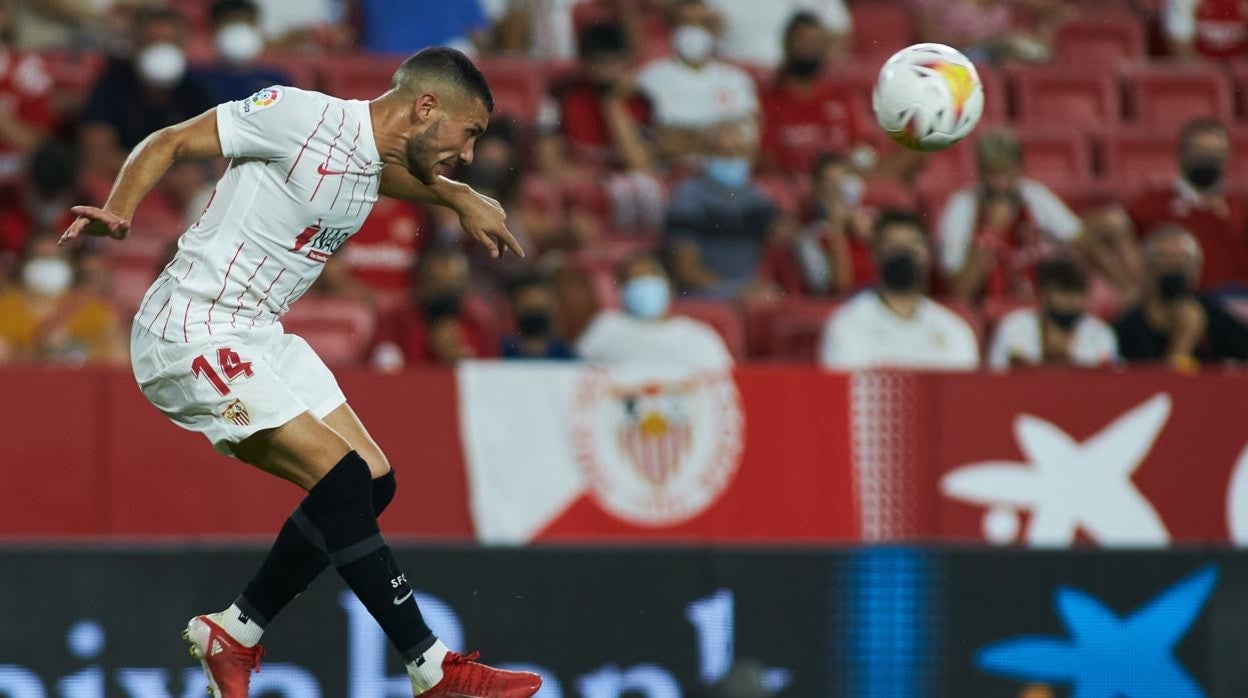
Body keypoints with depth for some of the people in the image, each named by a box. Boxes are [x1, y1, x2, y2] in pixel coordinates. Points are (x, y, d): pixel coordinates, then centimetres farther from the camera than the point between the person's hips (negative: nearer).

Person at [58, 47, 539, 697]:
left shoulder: (373, 161, 9)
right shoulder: (299, 114, -17)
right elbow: (170, 141, -12)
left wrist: (460, 197, 20)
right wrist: (118, 213, -27)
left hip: (257, 335, 10)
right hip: (192, 337, -10)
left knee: (371, 482, 3)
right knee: (341, 477, -17)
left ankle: (232, 635, 14)